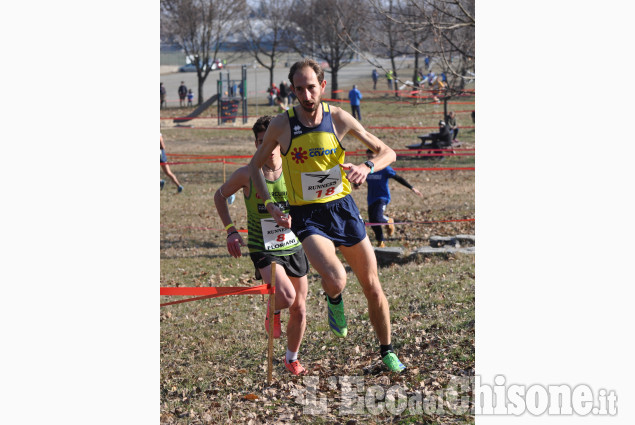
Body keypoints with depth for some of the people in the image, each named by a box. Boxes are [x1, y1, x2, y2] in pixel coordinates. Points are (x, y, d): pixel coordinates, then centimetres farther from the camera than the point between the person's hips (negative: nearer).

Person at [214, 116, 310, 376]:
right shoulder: (247, 175, -10)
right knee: (286, 296, -27)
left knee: (299, 309, 9)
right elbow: (220, 196, 6)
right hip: (263, 249, -3)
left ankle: (292, 359, 32)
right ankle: (273, 311, 10)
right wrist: (230, 230, -2)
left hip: (293, 246, 3)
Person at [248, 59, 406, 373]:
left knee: (372, 285, 8)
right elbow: (256, 165, 8)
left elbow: (387, 152, 2)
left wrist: (366, 167, -20)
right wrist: (270, 206, -5)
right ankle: (334, 301, 10)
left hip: (342, 208, 3)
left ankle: (387, 352, 28)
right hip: (307, 216, -2)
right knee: (335, 279, -28)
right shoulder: (281, 126, -9)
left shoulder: (338, 118, -5)